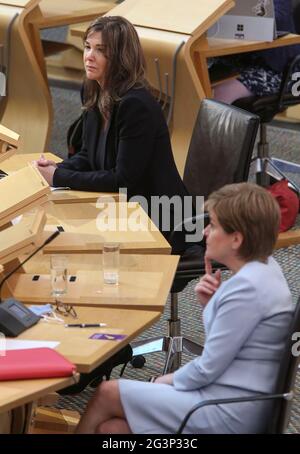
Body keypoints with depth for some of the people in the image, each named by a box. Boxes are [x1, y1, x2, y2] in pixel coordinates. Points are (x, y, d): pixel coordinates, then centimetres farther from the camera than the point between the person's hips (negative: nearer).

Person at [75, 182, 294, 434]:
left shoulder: (248, 287, -24)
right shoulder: (263, 266, 6)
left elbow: (207, 369, -19)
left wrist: (166, 381, -2)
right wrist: (211, 304, 0)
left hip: (229, 413, -9)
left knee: (107, 394, -1)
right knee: (111, 427, 5)